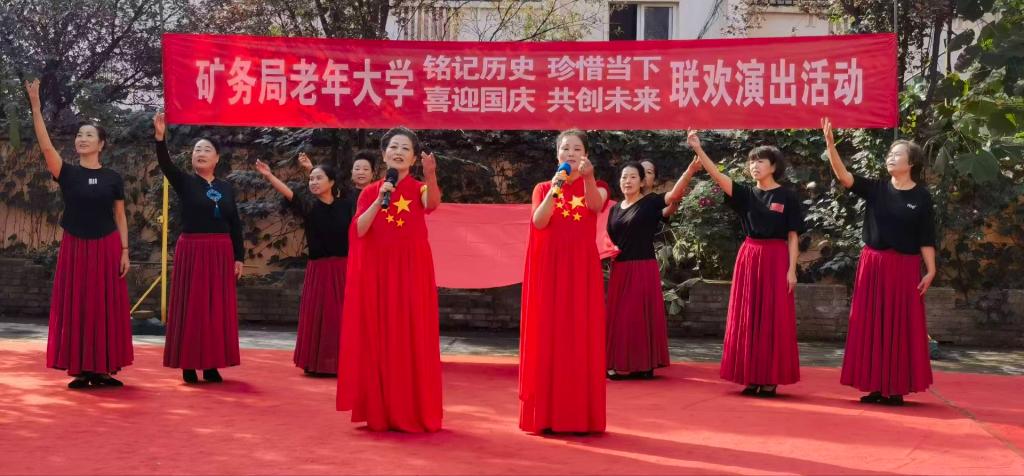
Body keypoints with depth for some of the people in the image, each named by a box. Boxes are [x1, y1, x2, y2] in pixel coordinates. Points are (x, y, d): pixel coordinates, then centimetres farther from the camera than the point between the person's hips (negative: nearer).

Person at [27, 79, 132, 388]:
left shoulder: (113, 178, 2)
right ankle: (80, 370, 7)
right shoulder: (67, 173, 0)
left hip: (107, 249, 0)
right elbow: (46, 145, -15)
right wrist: (36, 106, -24)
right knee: (75, 307, 1)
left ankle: (103, 369, 9)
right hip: (75, 248, 0)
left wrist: (124, 251, -2)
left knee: (106, 308, 2)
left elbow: (120, 217, 5)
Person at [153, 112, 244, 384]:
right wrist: (160, 137, -34)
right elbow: (165, 164, -17)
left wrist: (239, 257, 5)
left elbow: (235, 224, 10)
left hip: (221, 253, 3)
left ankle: (212, 365, 11)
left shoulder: (226, 187, 9)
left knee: (217, 308, 4)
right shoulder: (184, 182, 1)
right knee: (191, 307, -1)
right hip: (192, 251, -3)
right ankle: (189, 365, 5)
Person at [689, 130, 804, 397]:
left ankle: (770, 380, 3)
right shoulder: (746, 194, 7)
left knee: (772, 320, -2)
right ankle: (751, 378, 11)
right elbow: (717, 176, -6)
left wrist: (792, 269, -8)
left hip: (775, 258, -4)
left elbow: (793, 236, -1)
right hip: (748, 257, 4)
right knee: (746, 320, 4)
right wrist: (698, 149, -17)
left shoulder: (787, 197, -1)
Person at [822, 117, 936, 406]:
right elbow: (843, 176, -10)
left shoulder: (921, 196, -1)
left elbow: (926, 238, -1)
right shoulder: (876, 189, 3)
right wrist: (830, 144, -22)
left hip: (904, 267, -3)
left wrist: (931, 271, -7)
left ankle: (896, 388, 8)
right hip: (872, 263, 3)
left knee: (899, 326, 1)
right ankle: (875, 386, 12)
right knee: (871, 324, 4)